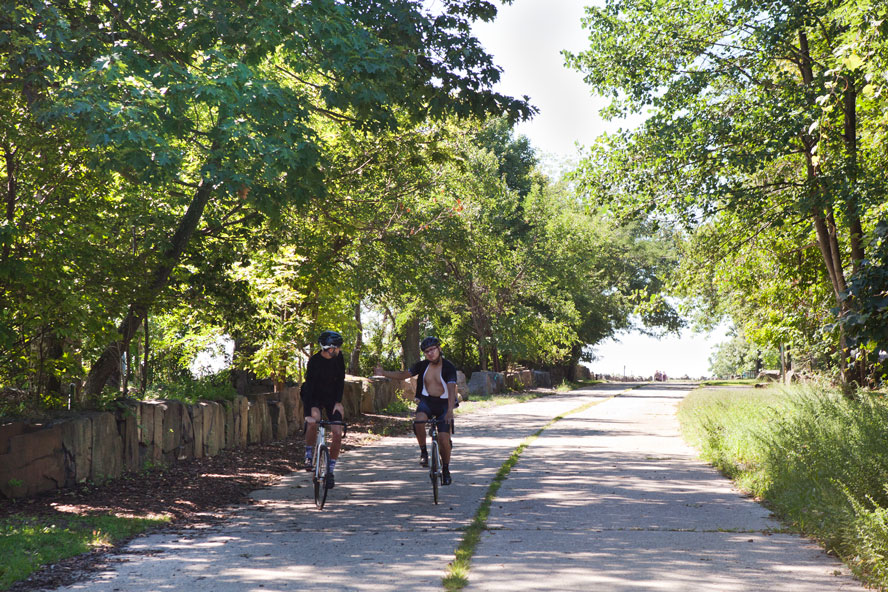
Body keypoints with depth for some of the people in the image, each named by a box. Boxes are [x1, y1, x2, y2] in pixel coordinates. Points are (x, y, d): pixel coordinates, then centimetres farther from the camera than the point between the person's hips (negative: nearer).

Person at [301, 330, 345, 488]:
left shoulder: (338, 357, -9)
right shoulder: (314, 361, -22)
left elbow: (340, 380, -2)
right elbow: (309, 386, -26)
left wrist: (338, 402, -12)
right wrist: (308, 413, -33)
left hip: (332, 398, 4)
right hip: (315, 397, -4)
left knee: (338, 434, -10)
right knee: (313, 421, -35)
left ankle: (330, 469, 5)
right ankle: (309, 455, -13)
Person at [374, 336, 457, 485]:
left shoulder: (448, 367, -13)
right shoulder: (423, 365, 0)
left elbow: (451, 389, -25)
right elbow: (403, 375, 4)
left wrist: (450, 411, -39)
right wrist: (384, 373, -11)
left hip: (444, 404, -2)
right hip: (426, 401, 3)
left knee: (443, 438, -12)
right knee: (419, 421, -32)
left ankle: (446, 469, 11)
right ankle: (423, 451, -11)